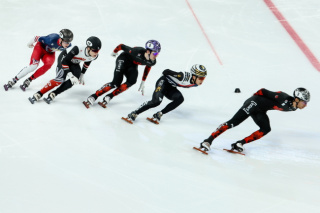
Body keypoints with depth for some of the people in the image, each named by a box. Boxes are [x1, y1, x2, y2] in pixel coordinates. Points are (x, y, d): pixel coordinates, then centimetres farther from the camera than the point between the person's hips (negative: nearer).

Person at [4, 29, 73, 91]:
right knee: (34, 65, -22)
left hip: (50, 53, 4)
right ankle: (13, 80, -8)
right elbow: (37, 38, -24)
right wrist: (30, 43, -6)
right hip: (41, 47, -4)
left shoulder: (68, 45, -24)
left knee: (48, 65, -25)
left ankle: (28, 81, -14)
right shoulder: (52, 39, -40)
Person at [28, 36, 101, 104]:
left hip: (74, 63, 6)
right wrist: (70, 74, -39)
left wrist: (82, 75, 10)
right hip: (64, 58, -6)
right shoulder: (78, 49, -40)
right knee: (60, 79, -26)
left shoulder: (95, 56, -20)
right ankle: (39, 94, -17)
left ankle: (52, 94, -15)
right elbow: (64, 61, -33)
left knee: (75, 79, -21)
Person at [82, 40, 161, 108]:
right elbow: (122, 46, -20)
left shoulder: (152, 62, -20)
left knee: (132, 81, -26)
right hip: (123, 60, -5)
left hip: (133, 65, 5)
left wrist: (143, 82, 12)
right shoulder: (137, 52, -37)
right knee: (116, 83, -21)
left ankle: (109, 97, -18)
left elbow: (148, 67, 6)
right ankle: (94, 96, -11)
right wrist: (114, 52, 1)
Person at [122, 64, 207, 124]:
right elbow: (166, 71, -24)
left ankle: (158, 115, -14)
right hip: (164, 82, -7)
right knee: (156, 101, -28)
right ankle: (133, 114, -17)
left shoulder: (195, 83, -10)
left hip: (170, 87, 7)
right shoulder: (184, 76, -34)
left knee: (180, 99, -20)